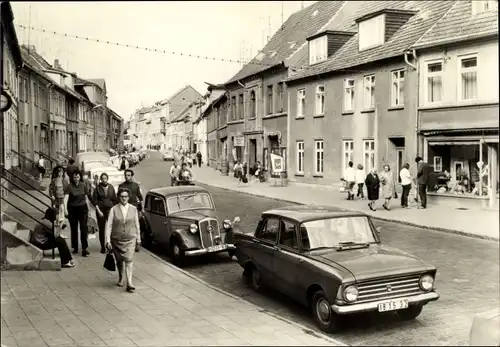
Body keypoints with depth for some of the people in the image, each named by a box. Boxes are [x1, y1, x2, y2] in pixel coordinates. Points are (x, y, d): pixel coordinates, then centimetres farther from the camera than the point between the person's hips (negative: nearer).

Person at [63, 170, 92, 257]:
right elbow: (66, 198, -17)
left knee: (84, 228, -6)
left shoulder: (84, 185, 0)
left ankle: (84, 249, -4)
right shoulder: (69, 186, -7)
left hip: (82, 208, 0)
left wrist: (87, 209, 9)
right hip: (72, 209, 0)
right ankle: (75, 248, 23)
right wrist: (65, 209, -29)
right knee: (73, 229, 10)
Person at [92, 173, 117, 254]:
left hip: (110, 209, 1)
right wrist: (98, 211, -8)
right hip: (100, 209, -1)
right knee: (101, 228, 3)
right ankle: (103, 247, 13)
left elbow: (115, 199, 12)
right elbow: (94, 200, 0)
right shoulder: (98, 188, 0)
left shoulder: (111, 187, 6)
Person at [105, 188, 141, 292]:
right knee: (119, 260, 14)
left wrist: (138, 238, 13)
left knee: (129, 260, -12)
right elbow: (108, 225, -6)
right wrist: (108, 241, -10)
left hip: (130, 239, 0)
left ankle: (129, 283, -15)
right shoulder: (113, 209, -7)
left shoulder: (133, 209, -1)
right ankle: (120, 279, 38)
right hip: (117, 239, 0)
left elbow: (137, 224, 8)